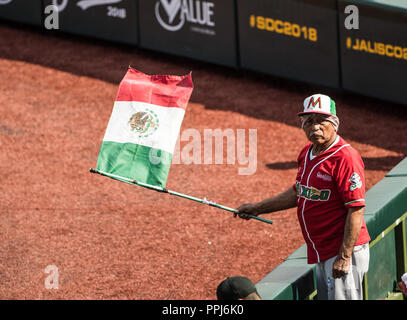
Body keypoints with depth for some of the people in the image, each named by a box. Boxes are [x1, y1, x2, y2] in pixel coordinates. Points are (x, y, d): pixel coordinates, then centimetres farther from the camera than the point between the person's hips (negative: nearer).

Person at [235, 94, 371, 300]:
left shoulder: (345, 158, -17)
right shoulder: (307, 153, 11)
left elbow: (356, 210, -21)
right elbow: (299, 193, 28)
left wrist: (344, 258, -24)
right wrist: (257, 208, 28)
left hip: (343, 252, -9)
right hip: (321, 255, 9)